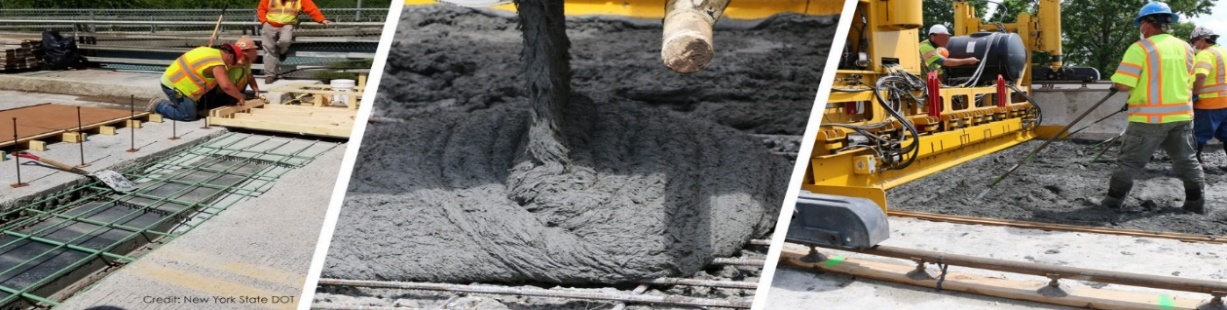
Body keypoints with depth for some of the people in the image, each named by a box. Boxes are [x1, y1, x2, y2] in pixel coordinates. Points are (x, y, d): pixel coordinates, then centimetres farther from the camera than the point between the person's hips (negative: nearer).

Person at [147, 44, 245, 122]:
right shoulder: (217, 64, -18)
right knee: (189, 116, -7)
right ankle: (159, 105, -1)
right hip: (175, 86, -10)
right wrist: (240, 97, -16)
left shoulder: (209, 51, 11)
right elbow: (226, 85, -30)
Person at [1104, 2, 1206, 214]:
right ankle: (1196, 202, 18)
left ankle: (1114, 200, 6)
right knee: (1187, 160, 15)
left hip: (1150, 118, -5)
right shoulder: (1185, 48, 9)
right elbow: (1189, 83, 16)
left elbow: (1123, 85, -17)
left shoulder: (1140, 49, -12)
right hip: (1182, 115, 5)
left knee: (1129, 161, 3)